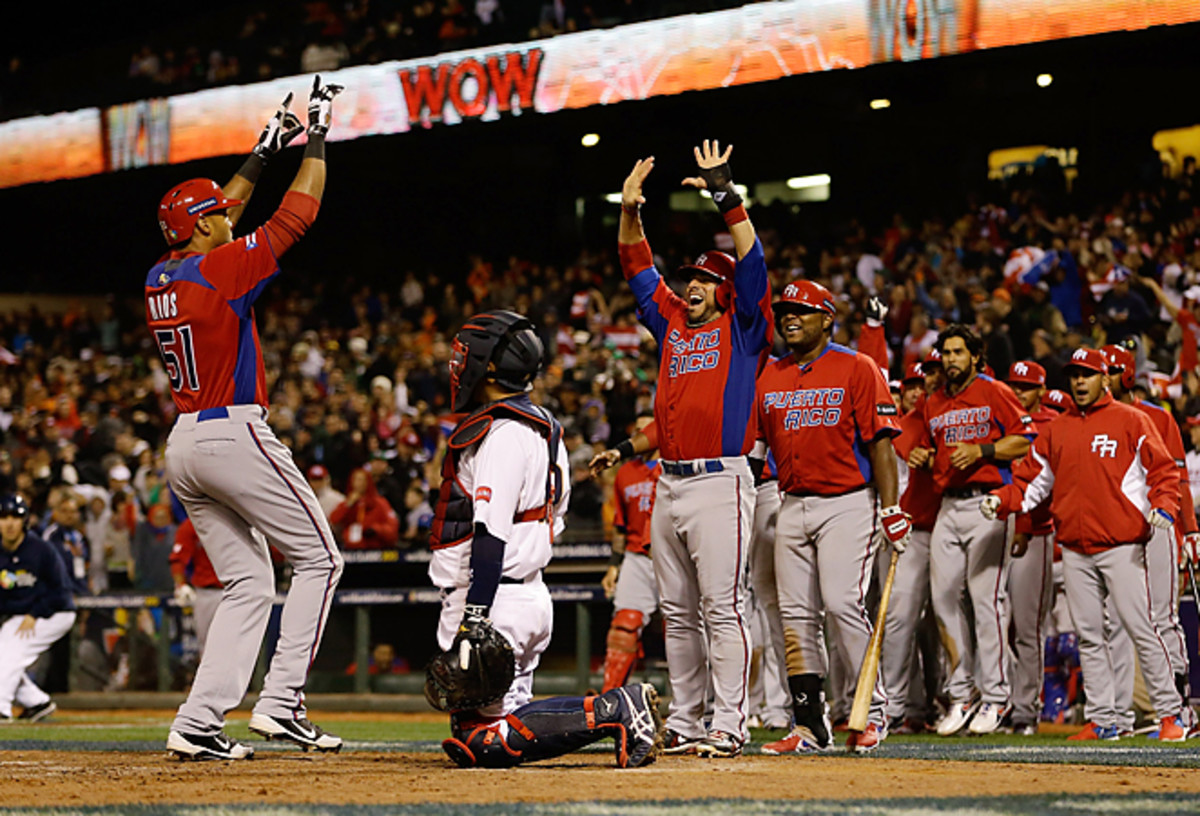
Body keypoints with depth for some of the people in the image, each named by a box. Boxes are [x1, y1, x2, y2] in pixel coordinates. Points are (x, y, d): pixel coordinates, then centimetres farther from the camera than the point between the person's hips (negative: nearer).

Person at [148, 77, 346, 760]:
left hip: (183, 446, 8)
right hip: (234, 435, -8)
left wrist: (263, 155, 32)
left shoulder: (161, 278, 11)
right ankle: (282, 703, -9)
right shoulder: (222, 268, -11)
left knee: (249, 584, 10)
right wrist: (319, 136, 6)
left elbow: (217, 221, 29)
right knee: (319, 557, 1)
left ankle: (200, 723, -2)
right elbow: (298, 213, -6)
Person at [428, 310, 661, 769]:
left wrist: (474, 619, -27)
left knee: (479, 743, -11)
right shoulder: (544, 430, 17)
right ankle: (623, 710, 4)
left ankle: (613, 712, -15)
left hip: (496, 604, -10)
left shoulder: (502, 434, -14)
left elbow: (492, 534, -22)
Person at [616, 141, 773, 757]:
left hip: (719, 481, -7)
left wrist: (726, 196, -13)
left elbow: (751, 262, -8)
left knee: (722, 608, -9)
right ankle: (684, 722, 12)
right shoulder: (671, 325, 20)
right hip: (669, 485, 7)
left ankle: (729, 724, -11)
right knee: (678, 612, 8)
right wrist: (630, 210, 11)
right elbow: (638, 268, 22)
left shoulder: (740, 328, 4)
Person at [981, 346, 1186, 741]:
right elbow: (1032, 482, 16)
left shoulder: (1130, 421, 3)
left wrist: (1162, 507, -19)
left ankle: (1169, 714, -4)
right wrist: (1000, 500, -2)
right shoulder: (1055, 431, 16)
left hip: (1122, 547, -5)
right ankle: (1102, 719, 9)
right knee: (1088, 635, 4)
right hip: (1075, 550, 5)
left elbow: (1163, 469, -1)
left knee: (1142, 628, -9)